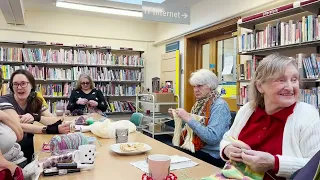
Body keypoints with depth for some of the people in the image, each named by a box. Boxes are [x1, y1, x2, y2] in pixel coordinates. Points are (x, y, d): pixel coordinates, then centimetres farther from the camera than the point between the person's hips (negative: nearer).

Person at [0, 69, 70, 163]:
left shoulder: (36, 101, 2)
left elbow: (57, 120, -7)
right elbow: (19, 126, -26)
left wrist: (35, 117, -27)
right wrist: (54, 129, -38)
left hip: (30, 148, 5)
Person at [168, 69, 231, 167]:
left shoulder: (220, 105, -15)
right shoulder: (200, 103, 9)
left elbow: (212, 137, -27)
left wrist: (188, 119, -26)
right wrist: (178, 116, 4)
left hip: (211, 155, -7)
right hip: (194, 149, 7)